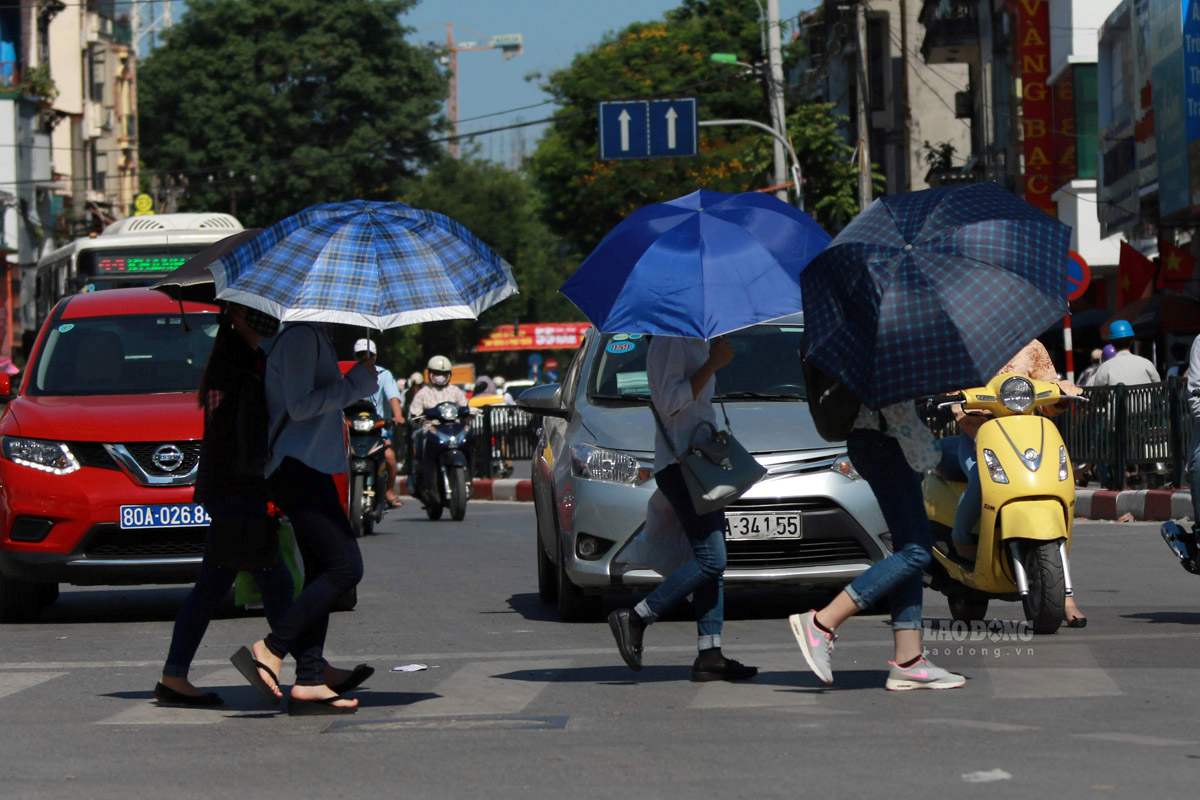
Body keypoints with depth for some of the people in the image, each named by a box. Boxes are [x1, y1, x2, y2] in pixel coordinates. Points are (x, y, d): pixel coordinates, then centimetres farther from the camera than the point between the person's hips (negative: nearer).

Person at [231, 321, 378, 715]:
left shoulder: (314, 335, 19)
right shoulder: (301, 336, -12)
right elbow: (300, 405, -19)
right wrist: (357, 381, -14)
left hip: (307, 468, 11)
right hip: (298, 467, -11)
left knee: (320, 573, 7)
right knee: (345, 567, -14)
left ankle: (310, 682, 6)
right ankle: (269, 651, -13)